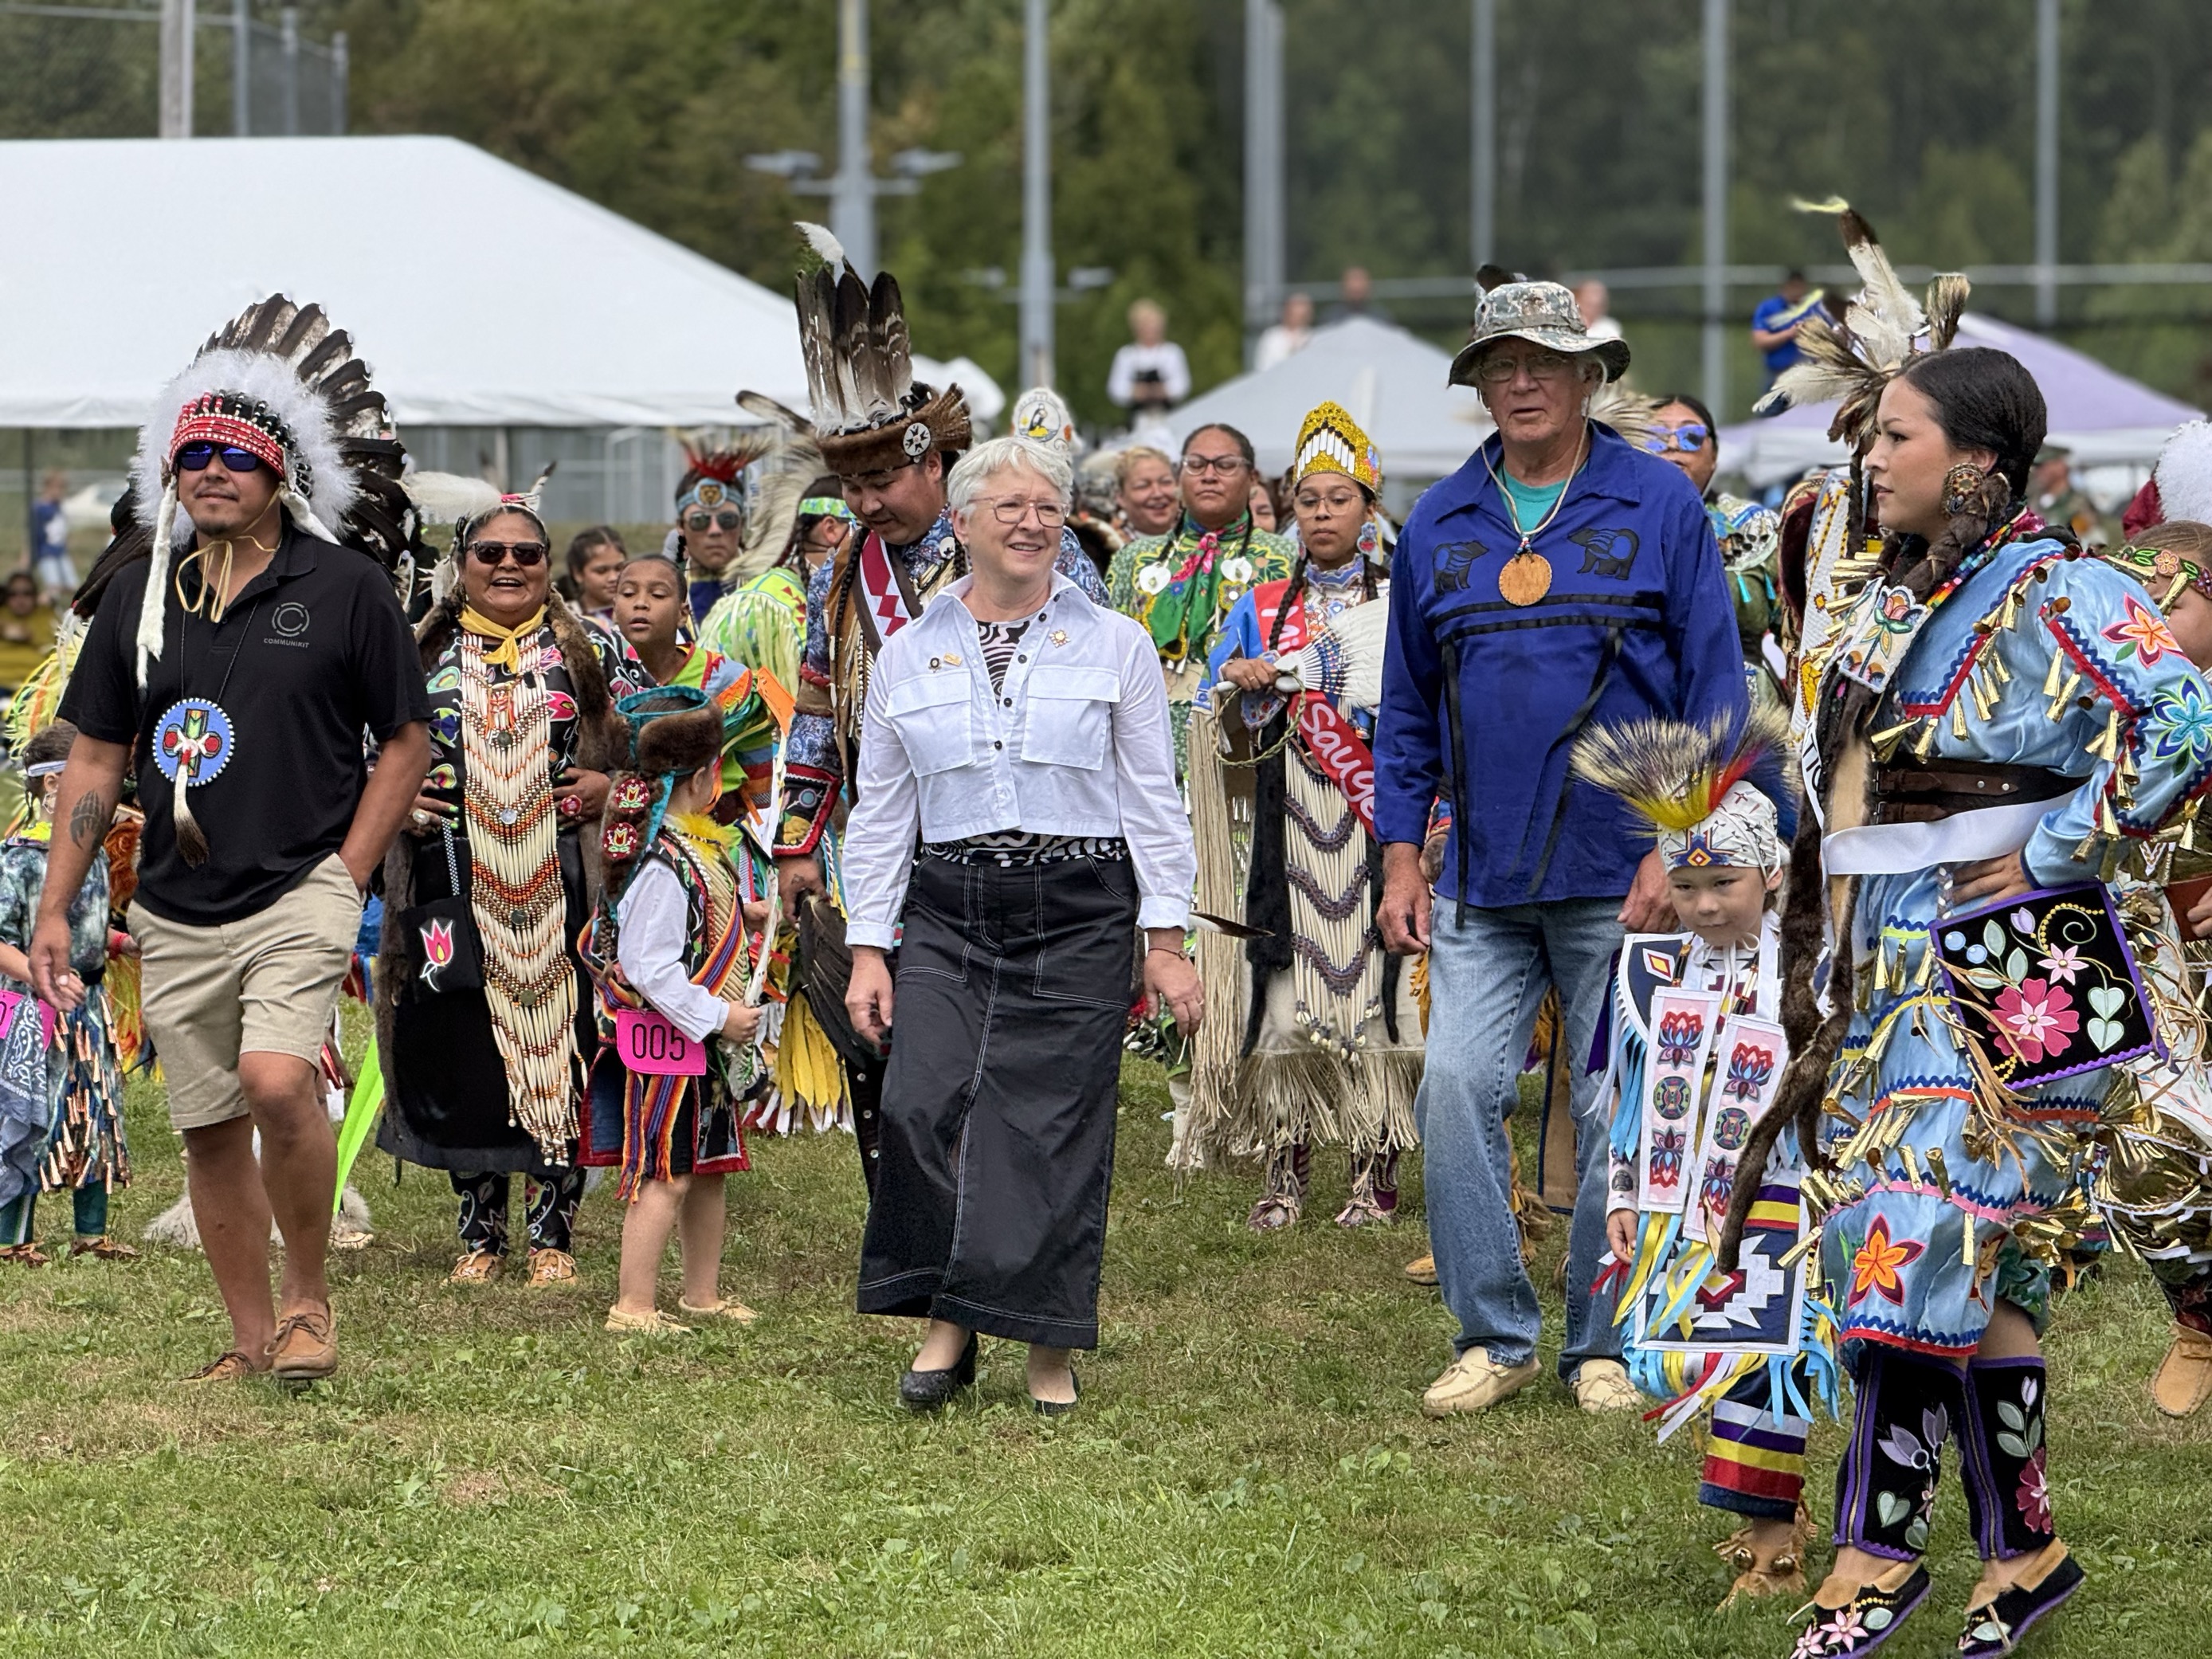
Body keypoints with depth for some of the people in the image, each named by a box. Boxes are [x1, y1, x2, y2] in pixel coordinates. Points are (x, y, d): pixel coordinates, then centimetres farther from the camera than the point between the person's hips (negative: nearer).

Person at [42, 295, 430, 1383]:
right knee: (209, 1126, 8)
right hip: (175, 913, 4)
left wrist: (346, 878, -5)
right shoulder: (137, 594, 7)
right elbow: (96, 759, 13)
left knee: (277, 1082, -24)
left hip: (300, 893, -4)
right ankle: (251, 1339, 19)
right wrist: (54, 908, 8)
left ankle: (307, 1295, -4)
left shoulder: (345, 589, -3)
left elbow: (407, 741, 3)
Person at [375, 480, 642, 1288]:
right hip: (457, 889, 1)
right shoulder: (421, 655, 11)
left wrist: (611, 787, -5)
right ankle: (479, 1235, 11)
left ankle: (553, 1234, 6)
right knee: (462, 1055, 0)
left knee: (561, 1048, -3)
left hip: (566, 890, -1)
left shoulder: (594, 652, 8)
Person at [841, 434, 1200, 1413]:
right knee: (924, 1106, -16)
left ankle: (1050, 1349, 5)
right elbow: (880, 814, 14)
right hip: (950, 911, 1)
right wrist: (869, 948, 7)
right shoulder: (908, 655, 11)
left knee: (1057, 1126, -5)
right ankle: (945, 1323, -3)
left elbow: (1155, 802, 6)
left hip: (1080, 913, -1)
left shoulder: (1113, 645, 7)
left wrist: (1166, 941, 0)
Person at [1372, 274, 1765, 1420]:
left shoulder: (1659, 507, 0)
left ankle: (1606, 1345, 14)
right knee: (1457, 1089, -7)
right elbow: (1408, 709, 15)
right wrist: (1401, 855, 7)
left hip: (1620, 878, -3)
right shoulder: (1439, 525, 10)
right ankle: (1494, 1335, 3)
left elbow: (1713, 687, -1)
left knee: (1615, 1111, 3)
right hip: (1484, 878, 3)